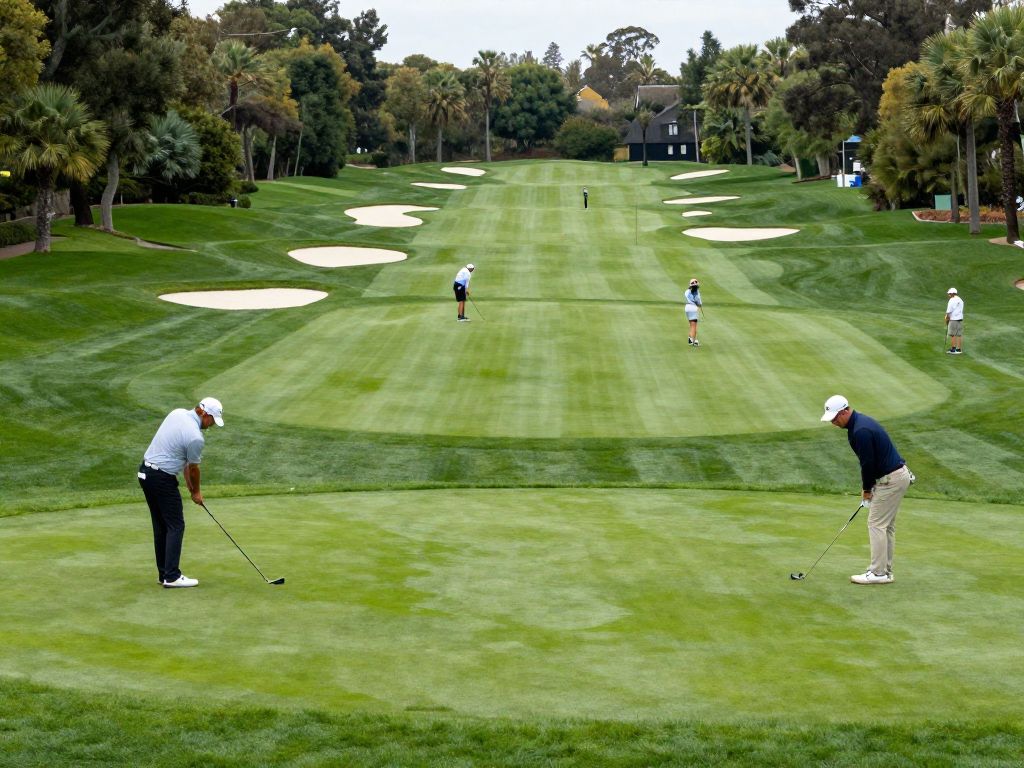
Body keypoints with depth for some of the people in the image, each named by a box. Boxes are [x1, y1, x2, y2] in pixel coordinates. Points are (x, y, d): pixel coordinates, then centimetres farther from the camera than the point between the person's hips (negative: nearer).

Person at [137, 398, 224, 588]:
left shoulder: (177, 413, 6)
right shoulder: (196, 437, -20)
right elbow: (193, 468, -3)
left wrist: (188, 483, 17)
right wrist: (196, 492, 15)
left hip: (145, 472, 9)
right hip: (162, 479, -9)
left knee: (160, 526, 13)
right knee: (176, 526, -3)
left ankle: (164, 573, 16)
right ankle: (171, 576, -6)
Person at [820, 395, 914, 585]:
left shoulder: (860, 431, -22)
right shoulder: (861, 422, 11)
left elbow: (868, 463, -19)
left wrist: (867, 490, -5)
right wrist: (866, 487, 13)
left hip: (890, 479, -10)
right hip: (898, 474, 10)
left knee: (877, 524, -5)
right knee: (886, 525, 13)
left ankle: (878, 572, -3)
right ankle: (885, 570, 17)